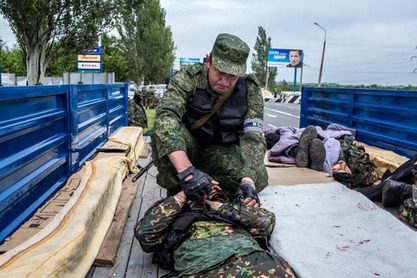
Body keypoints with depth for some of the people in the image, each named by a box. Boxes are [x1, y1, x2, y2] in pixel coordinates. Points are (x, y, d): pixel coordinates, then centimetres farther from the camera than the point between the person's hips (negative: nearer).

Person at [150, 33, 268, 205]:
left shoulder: (250, 90, -15)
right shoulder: (188, 78, -23)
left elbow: (252, 137, -21)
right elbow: (165, 116, -38)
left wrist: (248, 180, -39)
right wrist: (187, 171, -51)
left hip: (222, 151, 2)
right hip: (187, 149, -1)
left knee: (258, 179, -23)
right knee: (163, 129, -32)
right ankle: (175, 193, -13)